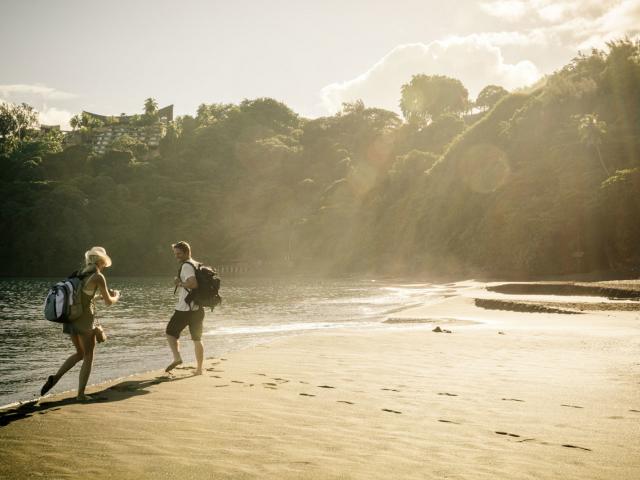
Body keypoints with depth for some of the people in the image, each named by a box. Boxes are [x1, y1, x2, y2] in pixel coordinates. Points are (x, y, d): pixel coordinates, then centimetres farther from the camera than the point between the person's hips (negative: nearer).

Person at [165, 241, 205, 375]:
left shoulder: (186, 266, -11)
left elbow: (193, 283, -26)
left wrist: (180, 283, -11)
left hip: (185, 309, -8)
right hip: (198, 308, 8)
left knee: (170, 333, 6)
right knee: (197, 339, 11)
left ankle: (177, 357, -11)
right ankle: (199, 368, 13)